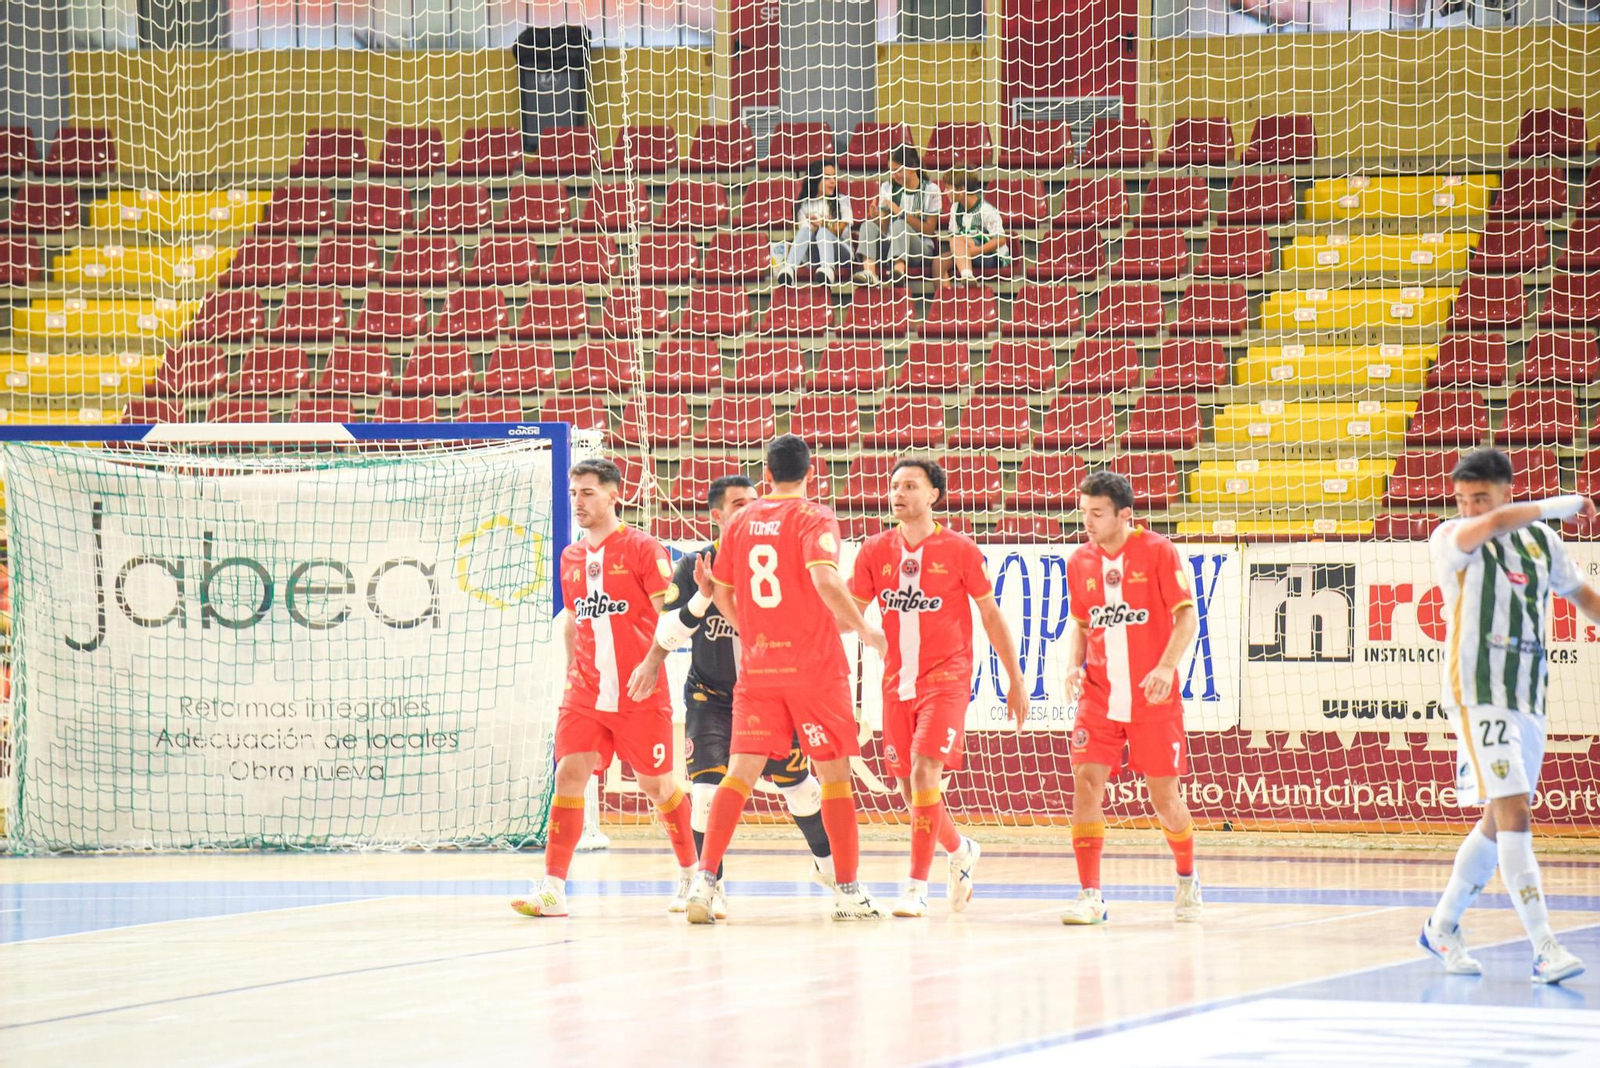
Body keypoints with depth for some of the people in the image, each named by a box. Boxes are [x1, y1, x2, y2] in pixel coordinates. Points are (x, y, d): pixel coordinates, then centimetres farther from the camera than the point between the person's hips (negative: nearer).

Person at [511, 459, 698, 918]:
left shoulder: (642, 548, -5)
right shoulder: (571, 557, 12)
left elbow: (669, 615, -9)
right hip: (585, 692, 4)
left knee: (657, 784, 6)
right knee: (569, 773, -10)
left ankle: (691, 874, 26)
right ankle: (552, 889, -12)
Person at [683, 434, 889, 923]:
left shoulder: (741, 520, 9)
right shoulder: (815, 517, -6)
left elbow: (720, 593, 15)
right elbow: (825, 578, -23)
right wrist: (862, 628, -12)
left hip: (756, 666, 4)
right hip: (814, 664, -4)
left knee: (740, 772, 3)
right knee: (834, 773, 6)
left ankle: (704, 879, -10)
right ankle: (848, 891, 9)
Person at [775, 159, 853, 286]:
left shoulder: (842, 201, 12)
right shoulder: (805, 205, 13)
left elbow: (838, 232, -2)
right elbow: (803, 234, 0)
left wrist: (823, 225, -22)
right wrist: (813, 228, -23)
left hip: (839, 251, -1)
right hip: (812, 256, 1)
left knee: (823, 232, -32)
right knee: (805, 230, -28)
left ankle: (827, 270, -64)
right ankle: (789, 269, -54)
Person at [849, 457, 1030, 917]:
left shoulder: (959, 549, -4)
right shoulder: (876, 551, 4)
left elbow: (991, 616, 4)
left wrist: (1016, 680, 7)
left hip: (946, 677, -4)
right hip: (897, 682, 5)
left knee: (924, 772, -19)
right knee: (909, 788, 9)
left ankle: (916, 887, -15)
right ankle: (960, 850, 37)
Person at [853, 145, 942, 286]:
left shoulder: (930, 190, 1)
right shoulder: (887, 188, 12)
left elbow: (929, 229, -3)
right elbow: (884, 229, 7)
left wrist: (902, 213, -11)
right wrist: (876, 217, -16)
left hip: (922, 247, -3)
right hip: (890, 244, 3)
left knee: (900, 225, -33)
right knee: (868, 225, -23)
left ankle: (899, 269, -60)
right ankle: (869, 271, -48)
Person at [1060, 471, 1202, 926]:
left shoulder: (1158, 552, -8)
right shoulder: (1080, 563, 5)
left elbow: (1187, 616, -8)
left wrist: (1167, 667, -22)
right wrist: (1074, 664, -1)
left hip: (1153, 701, -3)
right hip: (1099, 698, 3)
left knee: (1165, 798, 3)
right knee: (1085, 783, -11)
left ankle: (1187, 880, 29)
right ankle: (1090, 895, -6)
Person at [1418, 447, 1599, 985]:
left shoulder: (1541, 539, 11)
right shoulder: (1449, 539, -7)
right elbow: (1496, 524, -27)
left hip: (1529, 698, 7)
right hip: (1477, 694, -7)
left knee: (1499, 823, 14)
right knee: (1513, 813, -17)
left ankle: (1442, 927, 30)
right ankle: (1543, 948, -20)